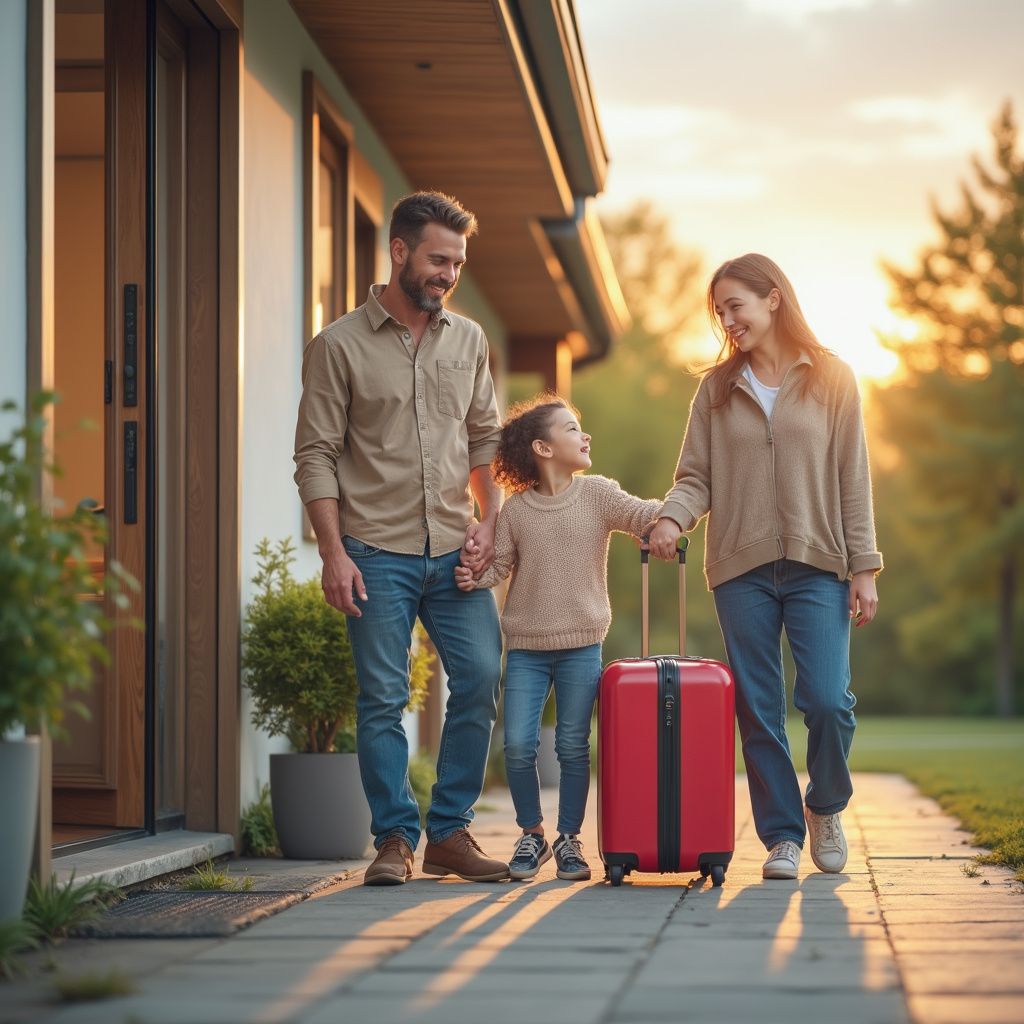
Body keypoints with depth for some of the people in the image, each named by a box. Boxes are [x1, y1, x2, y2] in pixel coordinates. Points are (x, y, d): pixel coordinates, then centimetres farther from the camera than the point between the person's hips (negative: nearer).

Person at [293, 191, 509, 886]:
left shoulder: (468, 341, 12)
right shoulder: (340, 346, -1)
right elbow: (316, 456, -3)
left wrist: (488, 520, 3)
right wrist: (334, 551, -10)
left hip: (454, 551, 4)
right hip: (377, 553, -4)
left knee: (482, 678, -4)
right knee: (383, 698, -2)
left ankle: (450, 831, 8)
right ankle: (395, 840, 8)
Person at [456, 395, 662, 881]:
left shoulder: (597, 494, 2)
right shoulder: (515, 510, 1)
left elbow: (646, 516, -6)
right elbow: (501, 564, 3)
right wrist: (476, 577, -17)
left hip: (581, 646, 0)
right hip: (526, 646, 0)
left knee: (573, 746, 1)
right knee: (518, 745, -5)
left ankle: (569, 841, 15)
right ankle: (531, 836, 14)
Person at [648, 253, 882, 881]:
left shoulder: (832, 379, 6)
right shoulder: (717, 389, 10)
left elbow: (853, 479, 4)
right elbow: (697, 476, 7)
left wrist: (864, 568, -2)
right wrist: (672, 518, -14)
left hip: (818, 566, -2)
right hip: (741, 569, 2)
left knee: (828, 701, -11)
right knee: (759, 712, 1)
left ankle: (826, 808, 16)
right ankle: (783, 835, 12)